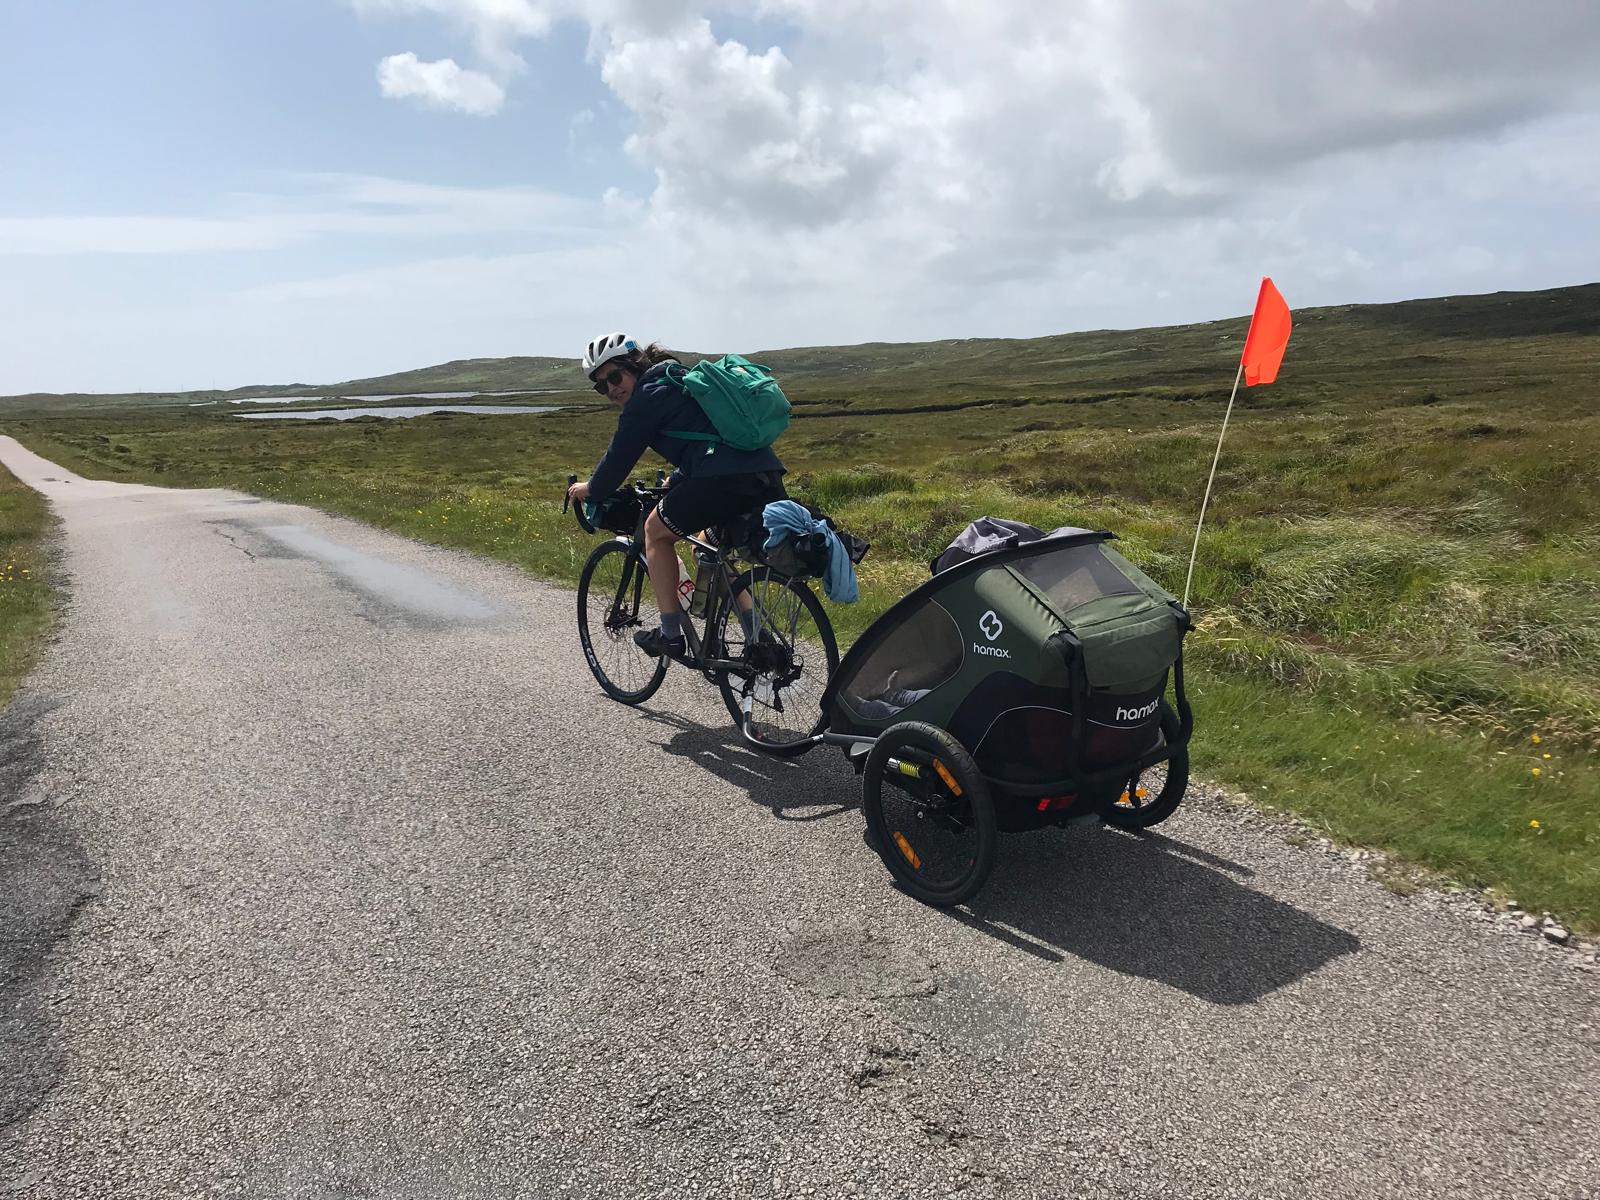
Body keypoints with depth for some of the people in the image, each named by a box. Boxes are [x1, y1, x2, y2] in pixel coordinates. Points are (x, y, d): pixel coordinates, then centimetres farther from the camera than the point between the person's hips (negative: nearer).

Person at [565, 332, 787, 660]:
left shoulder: (647, 396, 4)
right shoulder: (683, 381, 30)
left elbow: (620, 455, 10)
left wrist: (592, 491, 27)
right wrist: (676, 481, 55)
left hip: (724, 479, -9)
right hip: (769, 476, 9)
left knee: (656, 532, 15)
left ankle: (670, 636, 14)